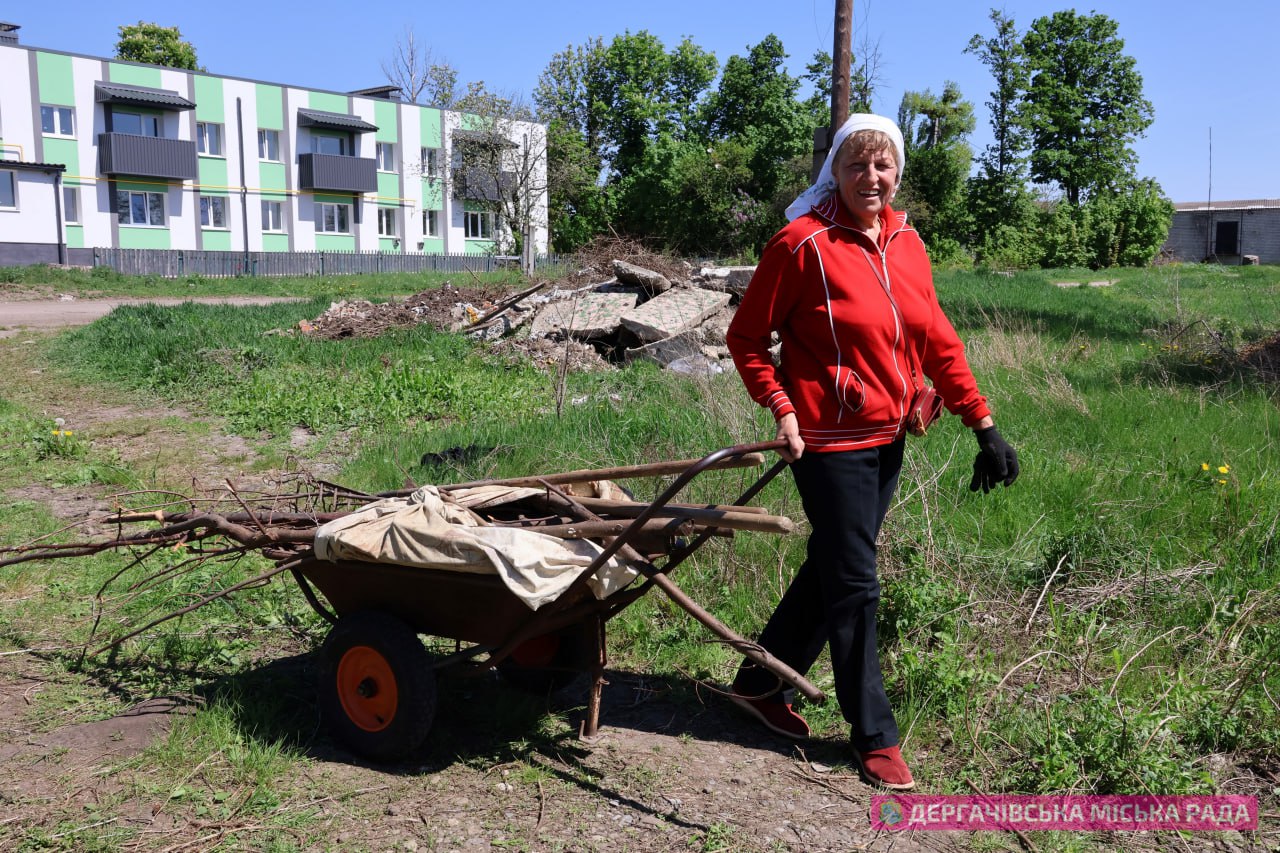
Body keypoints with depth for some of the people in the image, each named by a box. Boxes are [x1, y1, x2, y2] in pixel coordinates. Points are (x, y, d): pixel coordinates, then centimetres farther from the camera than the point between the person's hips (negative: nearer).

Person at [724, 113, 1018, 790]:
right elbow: (746, 339, -6)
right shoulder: (803, 243, -12)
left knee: (829, 569, 17)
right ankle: (873, 735, 17)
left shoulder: (905, 244, 7)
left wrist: (982, 422, 7)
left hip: (888, 437, 7)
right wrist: (783, 411, -16)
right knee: (854, 586, 1)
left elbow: (935, 340, 10)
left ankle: (759, 685, 35)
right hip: (830, 440, -7)